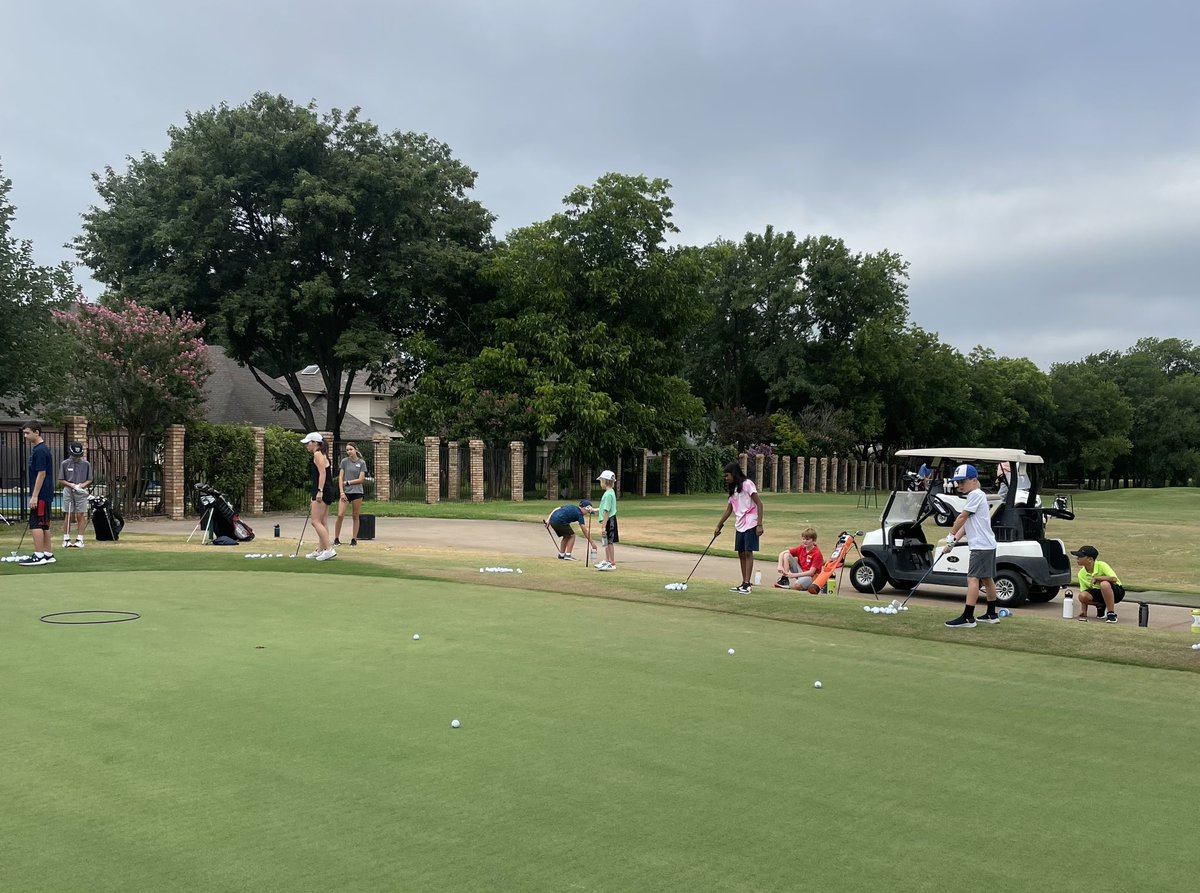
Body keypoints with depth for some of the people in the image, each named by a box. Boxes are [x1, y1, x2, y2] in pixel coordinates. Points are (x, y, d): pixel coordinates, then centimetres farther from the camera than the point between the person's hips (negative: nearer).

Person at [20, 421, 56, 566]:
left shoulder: (40, 450, -14)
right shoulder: (37, 449, 16)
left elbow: (41, 474, -19)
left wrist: (34, 496, -19)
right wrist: (35, 495, 21)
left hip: (41, 495, -10)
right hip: (45, 494, 10)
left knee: (36, 524, -9)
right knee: (44, 525, 10)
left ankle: (38, 556, -10)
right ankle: (48, 555, 13)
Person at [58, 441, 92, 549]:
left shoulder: (86, 464, 5)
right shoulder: (64, 464, 3)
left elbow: (90, 480, 8)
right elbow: (61, 481, 4)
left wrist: (83, 485, -12)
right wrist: (71, 485, -12)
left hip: (81, 492, 0)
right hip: (68, 492, 0)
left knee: (80, 516, -3)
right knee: (68, 516, 1)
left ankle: (80, 539, 0)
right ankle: (66, 539, 7)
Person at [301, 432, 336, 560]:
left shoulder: (318, 454, -9)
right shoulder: (321, 455, 21)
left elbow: (322, 473, -19)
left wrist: (319, 491, -25)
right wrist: (313, 496, 27)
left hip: (322, 492, -10)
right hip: (325, 492, 10)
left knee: (316, 521, -11)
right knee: (322, 522, 11)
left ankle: (329, 549, -15)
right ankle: (321, 550, 14)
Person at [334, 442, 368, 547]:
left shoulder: (361, 463, 2)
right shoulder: (344, 461, 4)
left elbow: (361, 479, -2)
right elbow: (340, 477, 1)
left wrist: (347, 482, -5)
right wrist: (342, 492, -8)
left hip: (357, 492, 0)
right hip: (345, 492, 0)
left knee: (355, 516, 4)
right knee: (340, 515, -9)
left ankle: (354, 539, 11)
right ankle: (336, 539, 1)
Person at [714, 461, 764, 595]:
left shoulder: (747, 484, -8)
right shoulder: (733, 490, 16)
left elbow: (759, 504, -12)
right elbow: (728, 510, 22)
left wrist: (759, 525, -17)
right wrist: (718, 526, 20)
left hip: (750, 524, -8)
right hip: (739, 525, 8)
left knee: (748, 553, -9)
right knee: (741, 553, 6)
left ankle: (747, 584, -11)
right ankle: (744, 584, 9)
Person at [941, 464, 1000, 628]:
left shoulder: (976, 494, -12)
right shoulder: (976, 495, 19)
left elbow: (962, 517, -12)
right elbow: (965, 522, 17)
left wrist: (951, 536, -1)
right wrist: (953, 541, 10)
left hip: (981, 545, -11)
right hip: (987, 545, 11)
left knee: (973, 578, -14)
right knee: (987, 579, 18)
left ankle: (968, 618, -19)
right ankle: (992, 614, 28)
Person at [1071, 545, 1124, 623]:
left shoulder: (1101, 565, -21)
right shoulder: (1081, 574, -5)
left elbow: (1114, 579, -35)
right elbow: (1084, 594, -2)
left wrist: (1096, 578, -32)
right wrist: (1083, 611, -12)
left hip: (1117, 591, -5)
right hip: (1099, 593, 5)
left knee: (1104, 584, -39)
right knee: (1082, 596, -26)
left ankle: (1111, 614, -25)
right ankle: (1101, 607, 5)